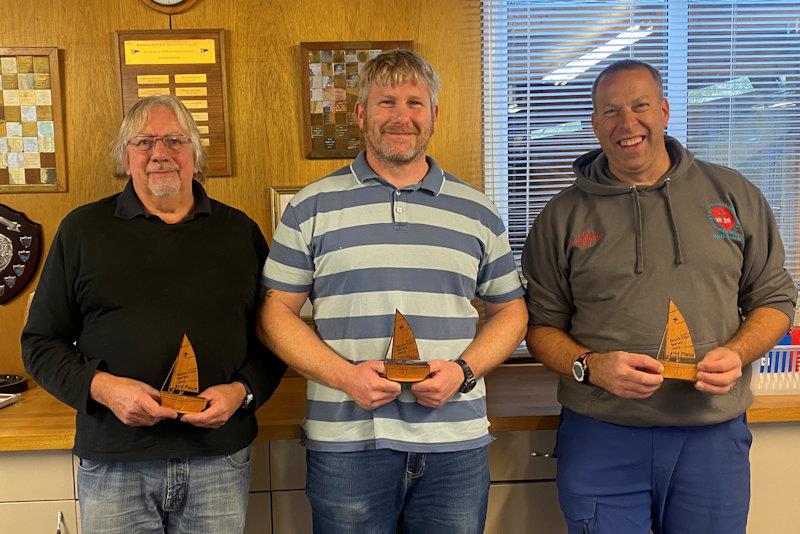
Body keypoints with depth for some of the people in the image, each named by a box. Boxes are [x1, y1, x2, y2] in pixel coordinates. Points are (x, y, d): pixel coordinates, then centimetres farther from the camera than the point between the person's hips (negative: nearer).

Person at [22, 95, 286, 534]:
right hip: (114, 465, 0)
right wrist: (102, 387, -11)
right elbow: (40, 342, 5)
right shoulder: (83, 229, 4)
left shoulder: (240, 232, 7)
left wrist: (243, 391, -9)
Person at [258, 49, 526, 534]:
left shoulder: (477, 212, 7)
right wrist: (345, 375, -13)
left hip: (457, 442, 2)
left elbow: (510, 310, 11)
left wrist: (464, 371, -7)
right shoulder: (312, 207, 2)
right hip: (346, 442, -1)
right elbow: (277, 311, 1)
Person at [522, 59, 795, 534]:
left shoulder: (736, 196, 6)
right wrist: (591, 366, -15)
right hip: (600, 437, -1)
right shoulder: (564, 217, 3)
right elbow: (541, 324, 4)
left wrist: (737, 354, -8)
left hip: (712, 435, 2)